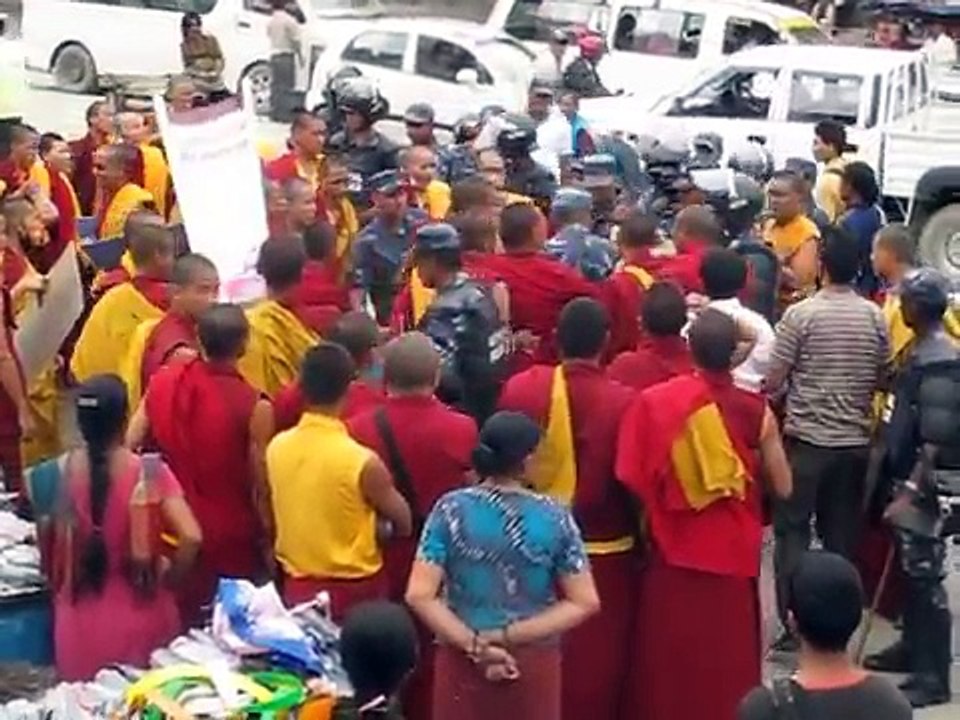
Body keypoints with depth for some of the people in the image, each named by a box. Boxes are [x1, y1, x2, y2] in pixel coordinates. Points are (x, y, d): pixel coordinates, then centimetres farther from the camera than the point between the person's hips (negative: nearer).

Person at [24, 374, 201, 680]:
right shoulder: (150, 473, -13)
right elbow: (191, 537, -21)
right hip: (141, 622, -1)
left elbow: (47, 557, 2)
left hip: (79, 626, 1)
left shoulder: (53, 477, -8)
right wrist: (169, 579, -4)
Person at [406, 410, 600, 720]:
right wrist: (511, 636, -11)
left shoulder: (452, 510, -8)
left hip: (463, 660, 0)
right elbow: (585, 602, -8)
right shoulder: (554, 516, -7)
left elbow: (419, 595, -14)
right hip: (535, 665, 0)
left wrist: (474, 645, -12)